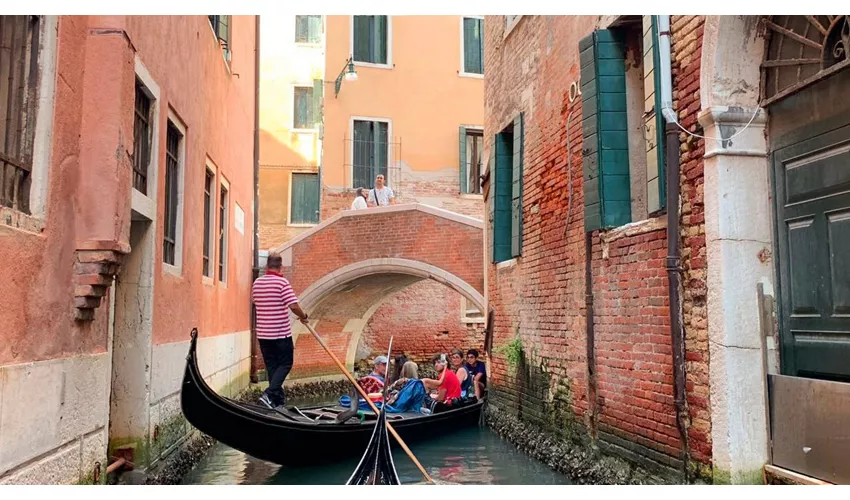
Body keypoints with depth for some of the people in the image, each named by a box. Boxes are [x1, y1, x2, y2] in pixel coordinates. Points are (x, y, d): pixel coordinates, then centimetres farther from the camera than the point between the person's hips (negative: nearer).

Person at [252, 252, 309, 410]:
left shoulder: (256, 283, 5)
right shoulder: (282, 282, -14)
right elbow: (293, 306, -20)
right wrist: (303, 316, -1)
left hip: (262, 333, 6)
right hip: (281, 333, -6)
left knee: (271, 365, 13)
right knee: (285, 364, 5)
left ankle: (278, 399, 17)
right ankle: (269, 394, -10)